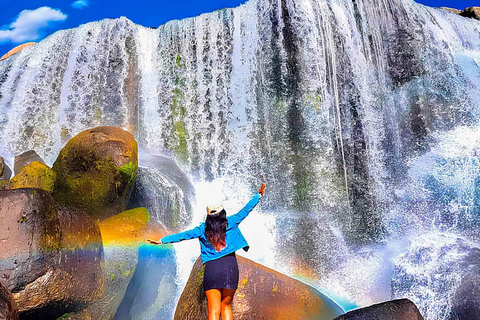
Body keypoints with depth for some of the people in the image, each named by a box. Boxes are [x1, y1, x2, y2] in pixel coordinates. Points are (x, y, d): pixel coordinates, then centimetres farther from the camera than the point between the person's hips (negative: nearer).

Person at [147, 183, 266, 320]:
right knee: (226, 306, 16)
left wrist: (162, 240, 13)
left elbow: (183, 235, 6)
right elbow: (245, 210, 13)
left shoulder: (202, 229, 7)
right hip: (230, 266, 0)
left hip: (211, 268, 0)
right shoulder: (230, 222, 6)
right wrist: (258, 195, 24)